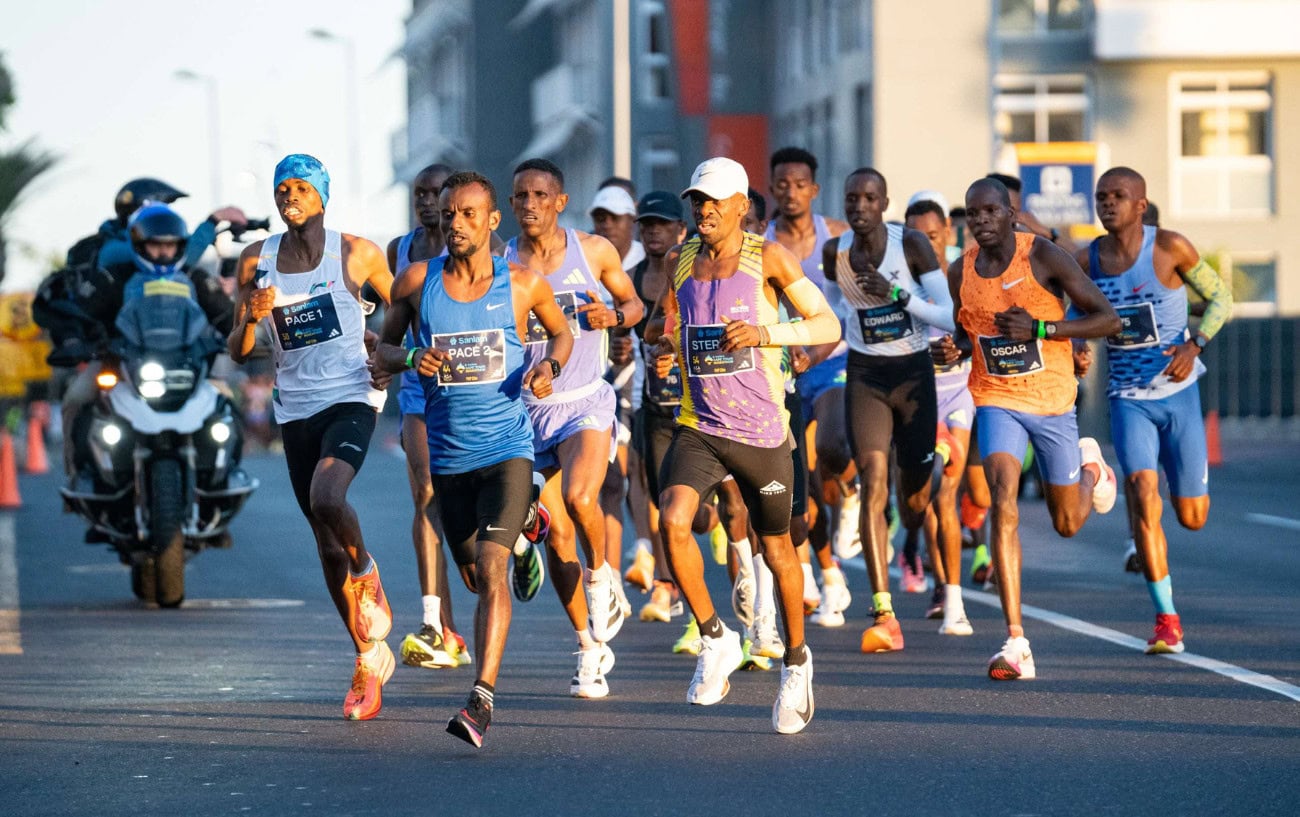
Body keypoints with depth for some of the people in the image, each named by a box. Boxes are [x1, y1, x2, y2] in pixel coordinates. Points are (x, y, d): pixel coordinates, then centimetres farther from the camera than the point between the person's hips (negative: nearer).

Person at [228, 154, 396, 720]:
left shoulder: (356, 253, -3)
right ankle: (368, 658, 20)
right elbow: (238, 354, 7)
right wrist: (251, 317, -12)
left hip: (351, 400, -4)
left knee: (326, 498, -31)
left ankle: (367, 573, 1)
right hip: (296, 408, 4)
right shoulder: (257, 262, 5)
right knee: (326, 543, 7)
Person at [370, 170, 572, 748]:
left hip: (507, 448, -3)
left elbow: (561, 332, 17)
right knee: (474, 576, 18)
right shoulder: (417, 282, 0)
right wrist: (407, 359, -13)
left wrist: (550, 365, -5)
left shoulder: (523, 284, -1)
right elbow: (383, 348, 11)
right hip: (448, 454, 3)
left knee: (490, 568, -19)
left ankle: (482, 700, -24)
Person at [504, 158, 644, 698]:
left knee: (580, 496, -29)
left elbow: (634, 302, 13)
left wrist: (615, 314, -9)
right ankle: (590, 649, 17)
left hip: (586, 404, -2)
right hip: (529, 410, 2)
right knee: (557, 535, 1)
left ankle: (601, 574, 3)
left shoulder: (593, 251, -1)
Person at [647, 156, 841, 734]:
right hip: (698, 427, 2)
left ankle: (795, 659, 33)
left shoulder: (768, 257, -6)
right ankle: (715, 639, -6)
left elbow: (828, 325, -6)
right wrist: (662, 352, -4)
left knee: (776, 548, 10)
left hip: (761, 431, -2)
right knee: (672, 520, -23)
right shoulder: (679, 263, 6)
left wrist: (767, 332, -22)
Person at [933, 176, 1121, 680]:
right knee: (1003, 502, -22)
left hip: (1053, 401, -1)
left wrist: (1039, 328, -23)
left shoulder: (1044, 257, -13)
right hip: (996, 401, 1)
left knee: (1068, 523, 12)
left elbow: (1108, 320, -12)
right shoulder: (961, 272, -1)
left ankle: (1090, 468, 51)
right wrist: (953, 350, -7)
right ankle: (1016, 643, -24)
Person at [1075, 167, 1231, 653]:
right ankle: (1166, 618, -13)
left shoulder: (1170, 248, -10)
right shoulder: (1087, 260, -2)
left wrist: (1194, 344, -17)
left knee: (1191, 517, 6)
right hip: (1127, 397, 1)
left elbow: (1221, 298, -2)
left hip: (1178, 393, -1)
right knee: (1142, 495, -20)